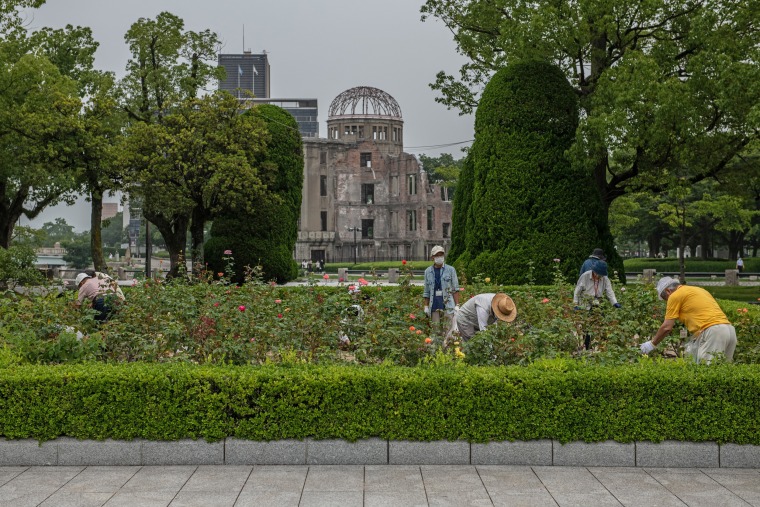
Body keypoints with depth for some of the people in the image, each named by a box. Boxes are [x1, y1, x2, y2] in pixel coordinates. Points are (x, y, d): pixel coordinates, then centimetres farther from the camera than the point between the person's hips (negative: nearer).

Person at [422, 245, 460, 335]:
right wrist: (426, 306, 9)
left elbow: (455, 289, 3)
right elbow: (426, 291, 15)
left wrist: (457, 305, -4)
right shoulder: (428, 271, 11)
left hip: (448, 305, -2)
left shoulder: (450, 270, 5)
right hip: (434, 306, 2)